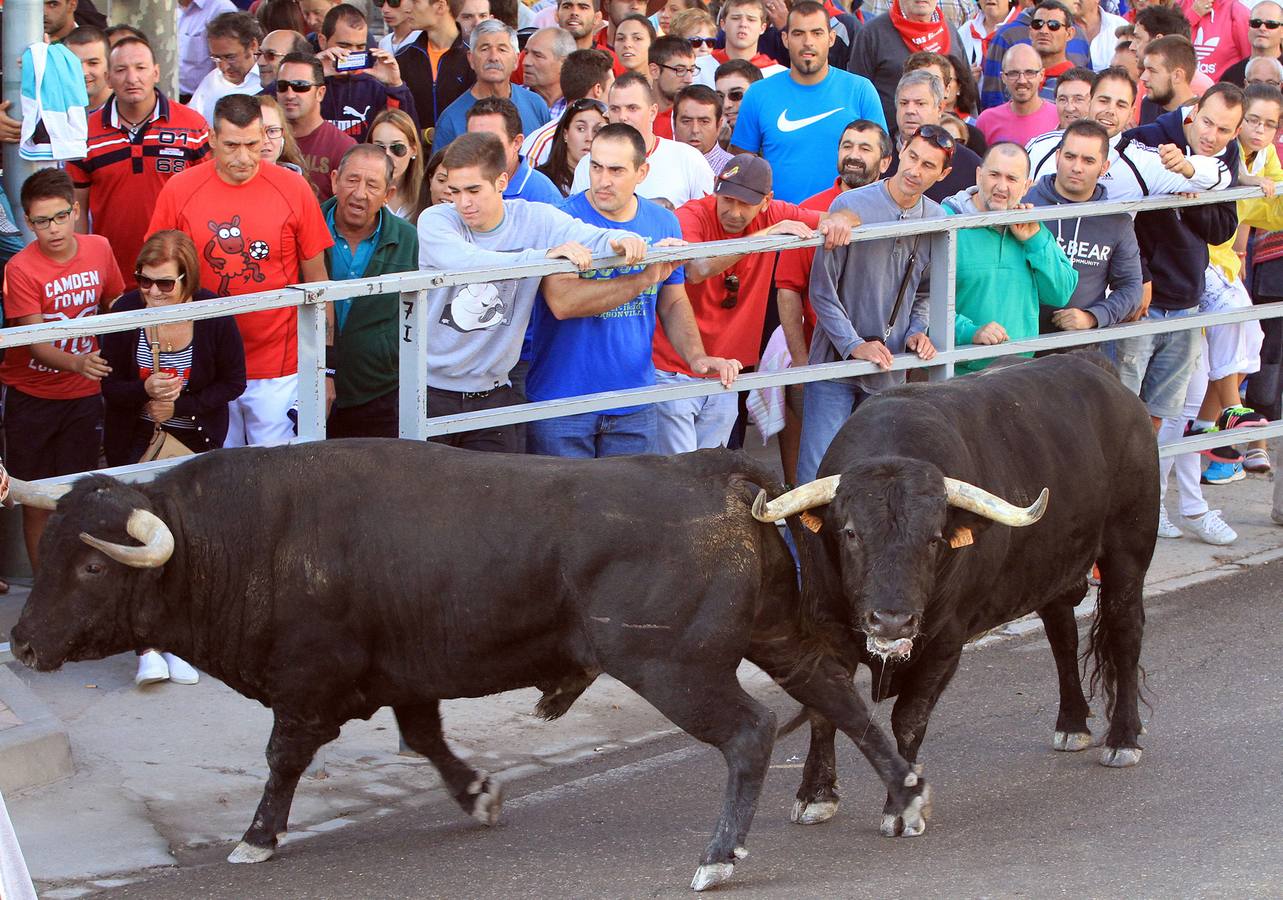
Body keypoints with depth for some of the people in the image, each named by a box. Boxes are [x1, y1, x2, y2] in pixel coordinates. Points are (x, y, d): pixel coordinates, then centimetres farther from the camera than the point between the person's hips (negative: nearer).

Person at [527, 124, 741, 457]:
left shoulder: (663, 224, 5)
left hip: (634, 403, 4)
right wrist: (646, 278, -29)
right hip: (561, 402, -4)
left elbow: (673, 303, 14)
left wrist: (696, 356, -5)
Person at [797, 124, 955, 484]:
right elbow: (823, 290, -8)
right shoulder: (851, 206, -11)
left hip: (890, 371, 4)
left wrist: (916, 332, 0)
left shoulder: (937, 220, 3)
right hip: (835, 360, -4)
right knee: (817, 473, -8)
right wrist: (854, 345, -14)